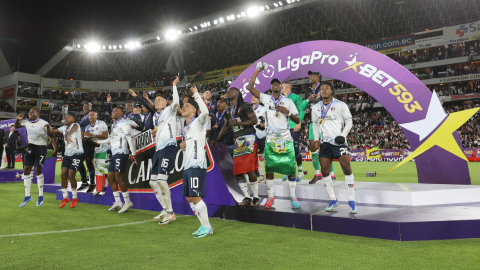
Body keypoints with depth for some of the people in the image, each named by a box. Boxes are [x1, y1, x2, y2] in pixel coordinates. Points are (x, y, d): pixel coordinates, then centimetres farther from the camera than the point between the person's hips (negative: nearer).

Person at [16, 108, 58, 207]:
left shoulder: (44, 124, -14)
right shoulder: (26, 122, 5)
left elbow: (52, 136, -12)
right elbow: (16, 126, 23)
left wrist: (55, 150, -20)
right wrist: (18, 119, 2)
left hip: (41, 148, -6)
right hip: (30, 147, 6)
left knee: (38, 171, -7)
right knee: (26, 170, 3)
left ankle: (41, 196, 8)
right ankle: (27, 196, 13)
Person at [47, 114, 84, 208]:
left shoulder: (76, 125, -8)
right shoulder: (64, 128, 14)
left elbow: (74, 128, -33)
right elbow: (51, 133, 19)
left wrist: (68, 135, -54)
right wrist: (48, 126, -2)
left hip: (77, 154, -7)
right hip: (67, 154, 7)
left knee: (71, 175, -8)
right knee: (63, 175, 0)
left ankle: (74, 198, 10)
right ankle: (65, 198, 14)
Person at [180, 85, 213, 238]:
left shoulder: (198, 122, -5)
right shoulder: (186, 128, 21)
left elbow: (205, 111, -27)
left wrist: (196, 94, -18)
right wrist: (182, 146, 7)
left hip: (197, 165, -10)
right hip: (187, 166, 10)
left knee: (195, 197, -10)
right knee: (189, 198, 11)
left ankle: (207, 227, 3)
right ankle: (203, 225, 22)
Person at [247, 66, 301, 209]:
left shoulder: (288, 101, 5)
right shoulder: (266, 98, 6)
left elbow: (298, 120, 4)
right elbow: (250, 87, -1)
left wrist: (287, 112, -12)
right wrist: (257, 71, -2)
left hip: (286, 139, 0)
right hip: (270, 139, 1)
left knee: (290, 168, -1)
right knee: (269, 168, 3)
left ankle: (293, 196, 11)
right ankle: (270, 196, 16)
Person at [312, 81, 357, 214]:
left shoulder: (341, 105, -1)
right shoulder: (316, 108, 10)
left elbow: (349, 122, 1)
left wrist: (343, 135, -14)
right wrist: (316, 139, 7)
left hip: (339, 142, -4)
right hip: (325, 142, 4)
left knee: (347, 168, -9)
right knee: (325, 170, 2)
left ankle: (351, 201, 0)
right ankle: (333, 200, 15)